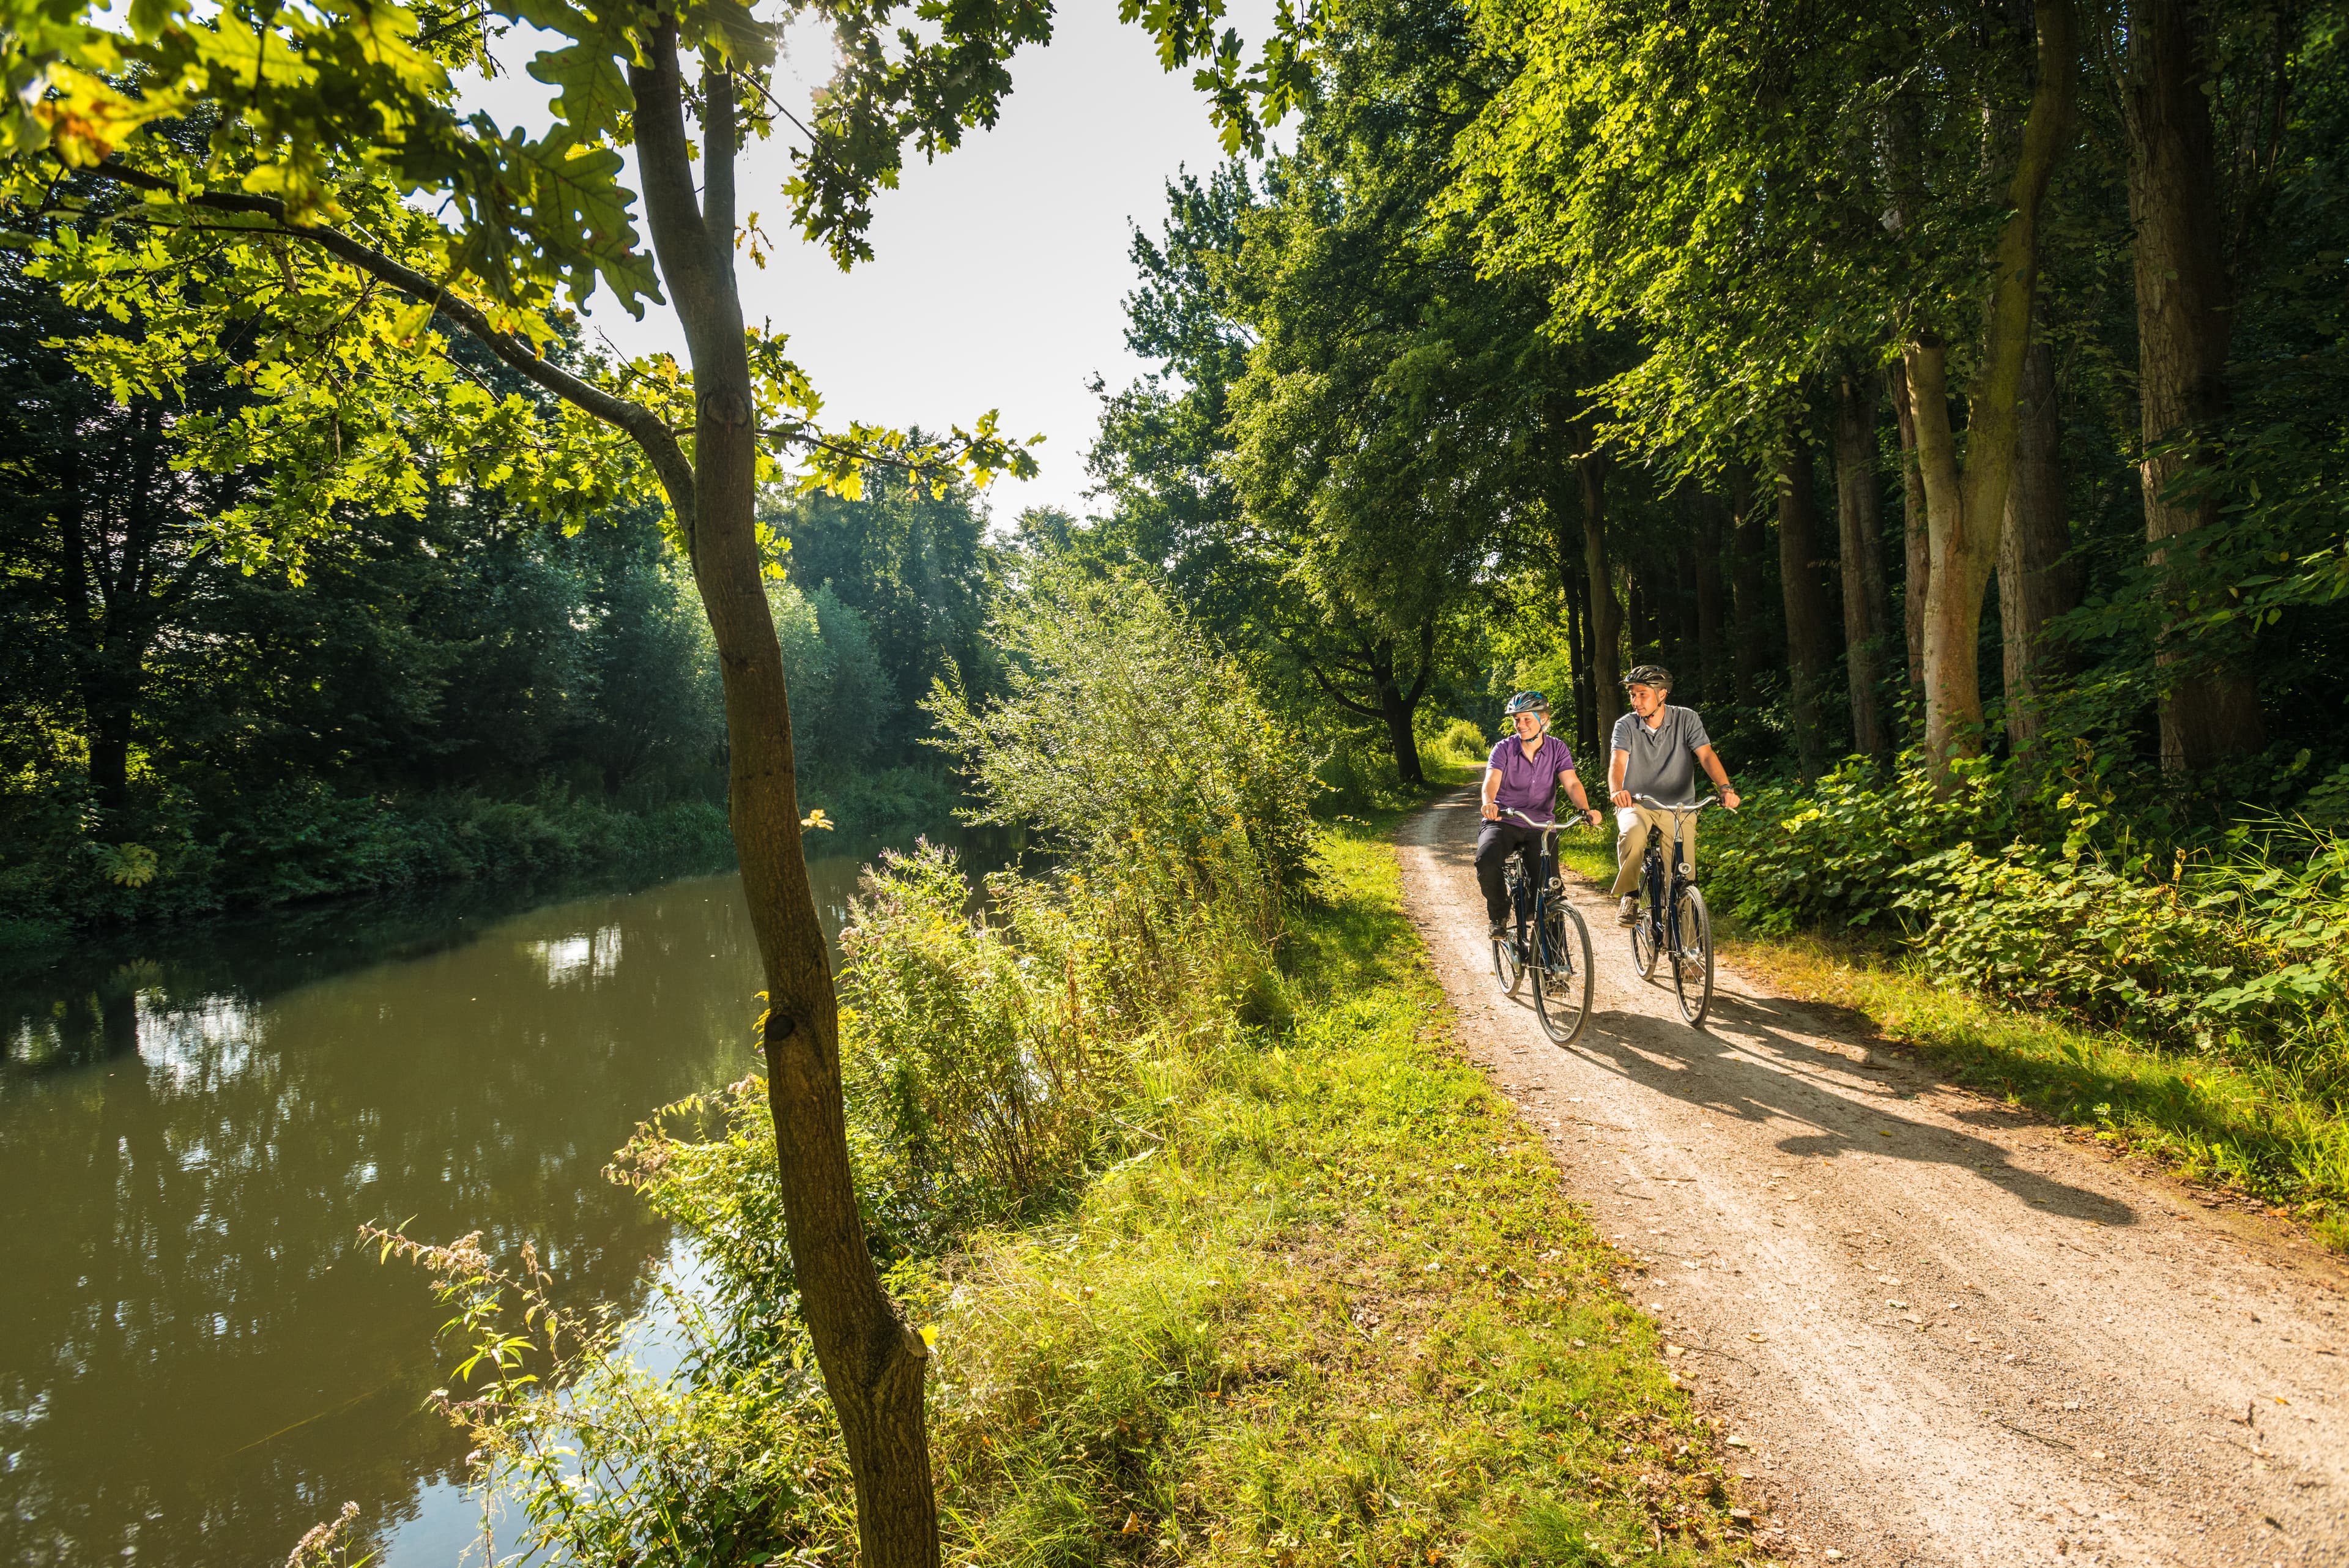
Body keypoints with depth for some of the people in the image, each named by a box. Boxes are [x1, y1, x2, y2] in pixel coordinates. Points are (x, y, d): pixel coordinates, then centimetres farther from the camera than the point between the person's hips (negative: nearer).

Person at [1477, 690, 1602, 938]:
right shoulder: (1504, 748, -4)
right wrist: (1489, 804, -44)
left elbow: (1572, 783, -11)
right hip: (1503, 823, -1)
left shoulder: (1558, 749, 1)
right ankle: (1499, 917, -5)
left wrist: (1585, 809, -32)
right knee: (1486, 861, -31)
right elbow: (1492, 781, -20)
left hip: (1540, 826, 2)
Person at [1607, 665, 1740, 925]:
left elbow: (1706, 755, -14)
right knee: (1632, 833, -36)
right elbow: (1618, 761, -20)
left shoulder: (1687, 719, -2)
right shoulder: (1626, 725, -4)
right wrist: (1616, 791, -42)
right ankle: (1629, 896, -17)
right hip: (1636, 805, -1)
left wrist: (1725, 788, -33)